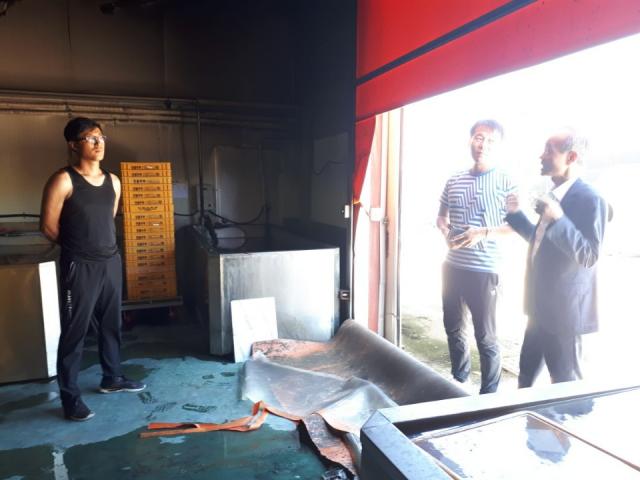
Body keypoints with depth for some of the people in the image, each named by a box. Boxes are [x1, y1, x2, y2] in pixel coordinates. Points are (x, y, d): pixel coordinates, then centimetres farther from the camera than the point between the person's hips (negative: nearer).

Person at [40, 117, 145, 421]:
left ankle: (112, 378, 34)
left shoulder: (113, 181, 8)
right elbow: (48, 227, -6)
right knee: (74, 331, 2)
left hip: (111, 262, 6)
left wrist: (102, 245, 15)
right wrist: (76, 246, 5)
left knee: (110, 324, 17)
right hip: (80, 267, -6)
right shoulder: (63, 180, -11)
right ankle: (70, 396, 15)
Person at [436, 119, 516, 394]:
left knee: (485, 337, 2)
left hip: (484, 270, -5)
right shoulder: (454, 181, 9)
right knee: (453, 328, 17)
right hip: (452, 265, 6)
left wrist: (484, 232, -20)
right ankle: (459, 380, 37)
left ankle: (489, 395, 18)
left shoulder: (506, 183, -5)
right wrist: (444, 229, -3)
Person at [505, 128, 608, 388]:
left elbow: (589, 256, -24)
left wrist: (558, 218, -33)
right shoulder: (554, 195, 8)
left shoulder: (590, 199, -19)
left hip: (564, 310, -9)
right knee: (527, 370, 22)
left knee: (565, 382, 9)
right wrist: (516, 214, 6)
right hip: (542, 306, 9)